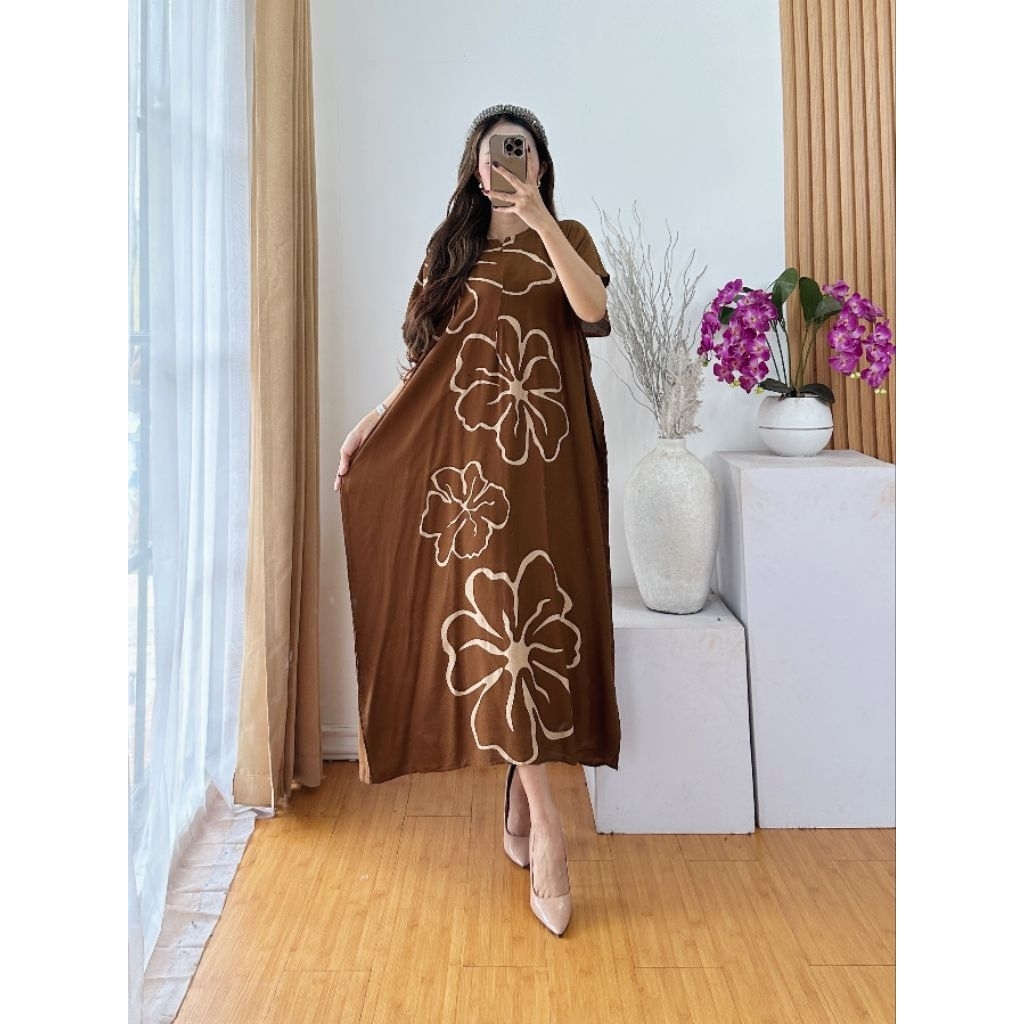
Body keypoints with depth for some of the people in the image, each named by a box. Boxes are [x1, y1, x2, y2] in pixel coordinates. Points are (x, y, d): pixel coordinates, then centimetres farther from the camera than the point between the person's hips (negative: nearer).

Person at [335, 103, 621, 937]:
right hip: (476, 454, 0)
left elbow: (595, 314, -10)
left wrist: (541, 219, -13)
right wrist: (377, 419, -1)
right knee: (497, 617, -10)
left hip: (552, 457, 0)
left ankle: (520, 803, 20)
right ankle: (547, 829, -4)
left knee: (542, 614, 2)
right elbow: (428, 356, 11)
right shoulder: (452, 246, 16)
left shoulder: (568, 238, 12)